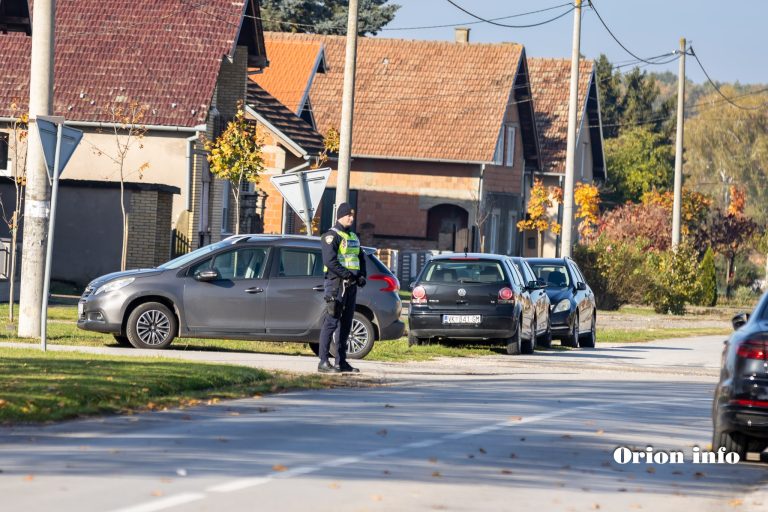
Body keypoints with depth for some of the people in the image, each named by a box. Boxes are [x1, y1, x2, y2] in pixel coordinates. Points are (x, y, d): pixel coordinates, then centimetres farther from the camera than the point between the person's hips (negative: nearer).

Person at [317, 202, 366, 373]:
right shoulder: (331, 236, -8)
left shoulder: (353, 237, 19)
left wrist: (362, 276, 5)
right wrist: (346, 275, -20)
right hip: (336, 284, -9)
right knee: (331, 322, -11)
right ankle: (323, 362, -12)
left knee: (346, 324, 10)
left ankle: (341, 362, 15)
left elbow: (360, 258, 23)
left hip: (351, 285, 9)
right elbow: (330, 261, -18)